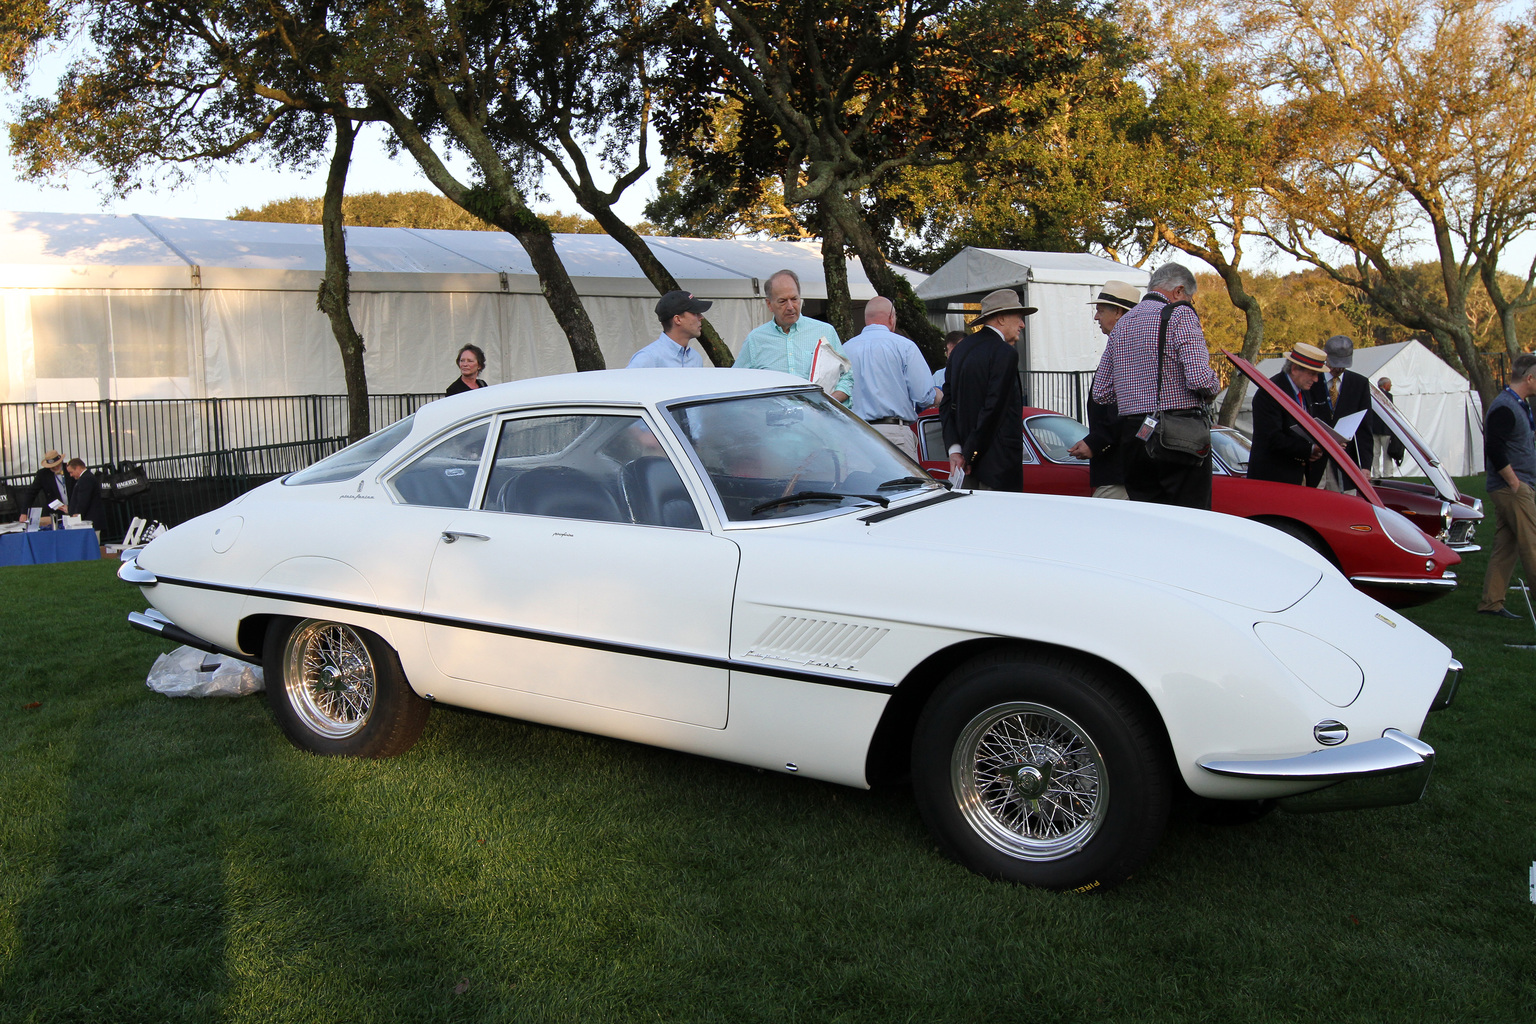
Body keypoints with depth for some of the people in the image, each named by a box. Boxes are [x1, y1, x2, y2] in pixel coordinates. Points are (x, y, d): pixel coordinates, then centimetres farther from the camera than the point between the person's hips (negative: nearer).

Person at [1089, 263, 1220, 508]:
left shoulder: (1121, 323, 15)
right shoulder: (1180, 315, -5)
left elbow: (1100, 392, 13)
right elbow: (1199, 378, -17)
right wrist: (1213, 388, 4)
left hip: (1133, 436, 6)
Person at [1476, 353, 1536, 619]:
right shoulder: (1504, 407, -15)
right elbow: (1494, 449, -23)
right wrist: (1514, 482, -18)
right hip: (1512, 488, -10)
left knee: (1505, 546, 10)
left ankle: (1491, 603, 13)